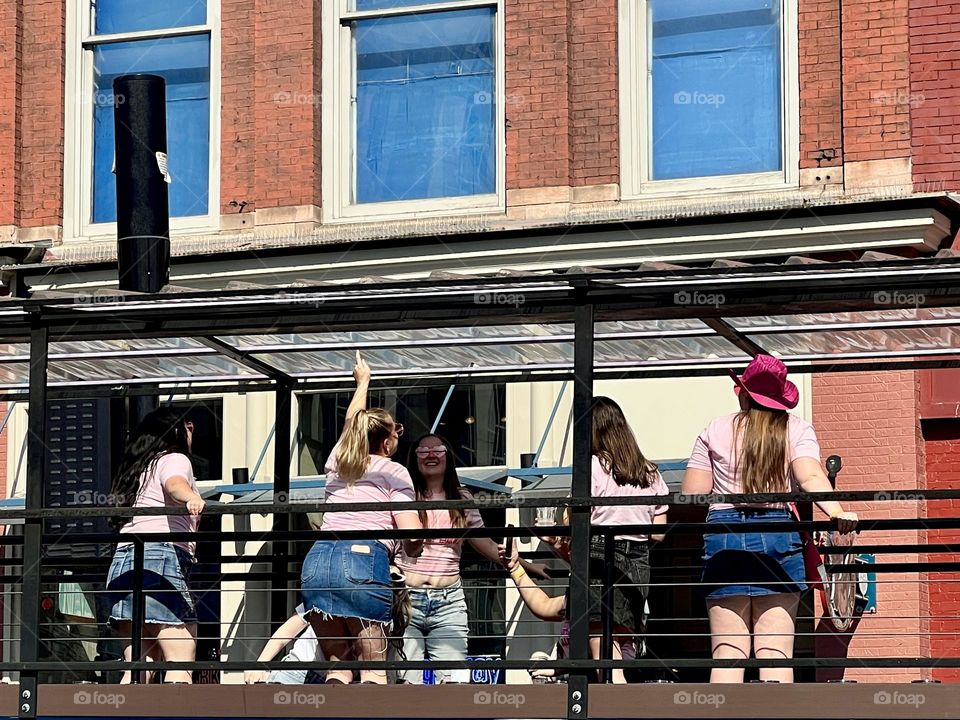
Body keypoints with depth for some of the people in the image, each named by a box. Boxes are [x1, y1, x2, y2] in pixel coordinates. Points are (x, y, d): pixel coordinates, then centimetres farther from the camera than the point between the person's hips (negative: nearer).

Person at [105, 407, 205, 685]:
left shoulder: (137, 468, 28)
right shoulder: (174, 459, 7)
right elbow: (174, 483, -17)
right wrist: (191, 497, -38)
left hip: (123, 561, 8)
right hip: (161, 557, -8)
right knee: (181, 663, -14)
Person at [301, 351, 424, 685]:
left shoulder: (337, 461, 25)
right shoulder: (394, 472, 11)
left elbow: (351, 423, 48)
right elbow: (412, 534, 0)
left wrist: (362, 381, 64)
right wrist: (413, 550, 24)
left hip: (317, 560, 4)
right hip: (365, 559, -4)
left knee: (336, 665, 8)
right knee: (373, 666, -2)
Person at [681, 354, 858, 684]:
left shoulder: (716, 431, 8)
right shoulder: (796, 429, 7)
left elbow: (691, 498, 5)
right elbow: (811, 477, -12)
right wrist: (837, 512, -24)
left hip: (723, 537, 1)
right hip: (778, 536, 0)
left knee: (728, 649, 1)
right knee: (775, 648, 0)